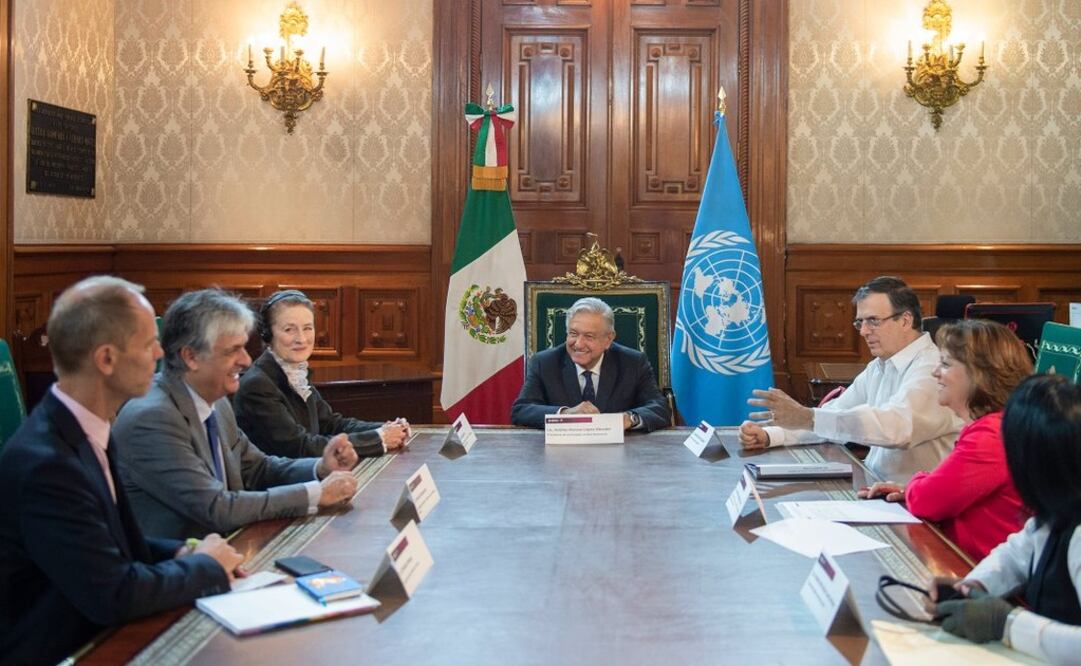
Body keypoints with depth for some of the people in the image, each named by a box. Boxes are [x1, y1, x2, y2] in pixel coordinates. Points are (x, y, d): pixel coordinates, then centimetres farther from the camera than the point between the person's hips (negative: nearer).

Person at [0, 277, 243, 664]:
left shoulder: (83, 429, 1)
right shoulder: (45, 462, -25)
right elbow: (115, 596, -24)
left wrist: (181, 554, -4)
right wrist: (205, 566, -10)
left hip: (95, 634, 8)